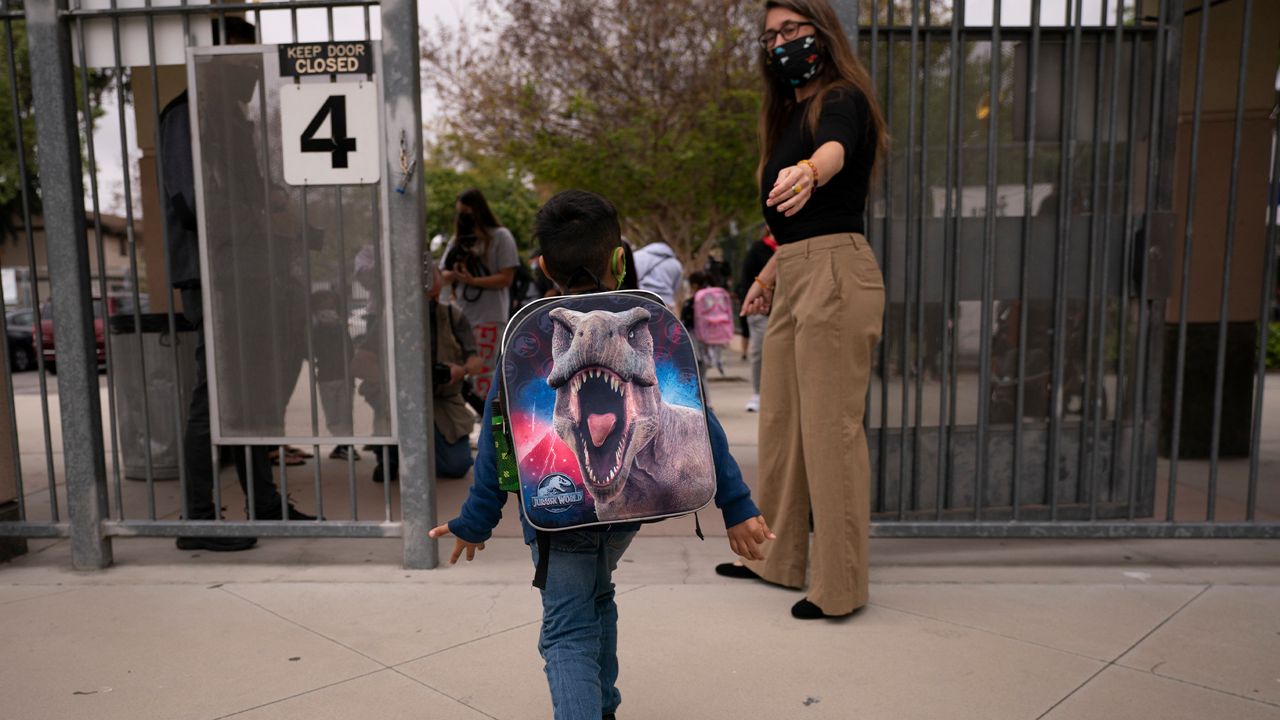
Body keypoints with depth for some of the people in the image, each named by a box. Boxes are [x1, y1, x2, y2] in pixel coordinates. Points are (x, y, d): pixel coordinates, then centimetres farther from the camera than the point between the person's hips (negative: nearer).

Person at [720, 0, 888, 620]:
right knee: (779, 423, 14)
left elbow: (835, 150, -31)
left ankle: (840, 585, 6)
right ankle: (779, 558, 28)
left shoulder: (843, 101, -6)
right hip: (792, 280, 9)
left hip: (835, 274, -9)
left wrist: (807, 172, -51)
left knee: (831, 429, -6)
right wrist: (769, 273, 25)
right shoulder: (789, 114, 21)